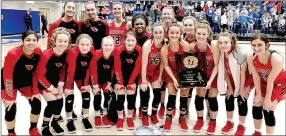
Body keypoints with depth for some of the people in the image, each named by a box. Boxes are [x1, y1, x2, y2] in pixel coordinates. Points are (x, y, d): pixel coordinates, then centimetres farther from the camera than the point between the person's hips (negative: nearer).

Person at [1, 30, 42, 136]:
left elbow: (36, 73, -7)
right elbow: (7, 77, -24)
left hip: (26, 81, 4)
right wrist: (10, 97, -18)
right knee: (11, 109, -9)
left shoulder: (38, 52, -19)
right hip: (9, 83, -4)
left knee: (37, 103, 1)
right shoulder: (12, 54, -33)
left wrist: (35, 91, -4)